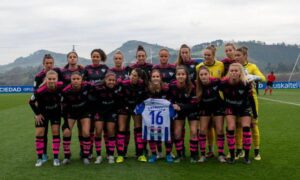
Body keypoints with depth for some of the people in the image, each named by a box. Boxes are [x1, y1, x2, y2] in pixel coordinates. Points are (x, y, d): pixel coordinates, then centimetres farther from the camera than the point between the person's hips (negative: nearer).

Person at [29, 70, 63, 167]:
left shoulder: (60, 86, -29)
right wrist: (37, 114, -9)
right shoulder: (40, 90, -33)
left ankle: (56, 158, 4)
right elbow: (31, 102, -14)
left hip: (56, 111, 1)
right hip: (43, 112, -1)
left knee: (56, 132, -4)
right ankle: (40, 158, 9)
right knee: (39, 133, -4)